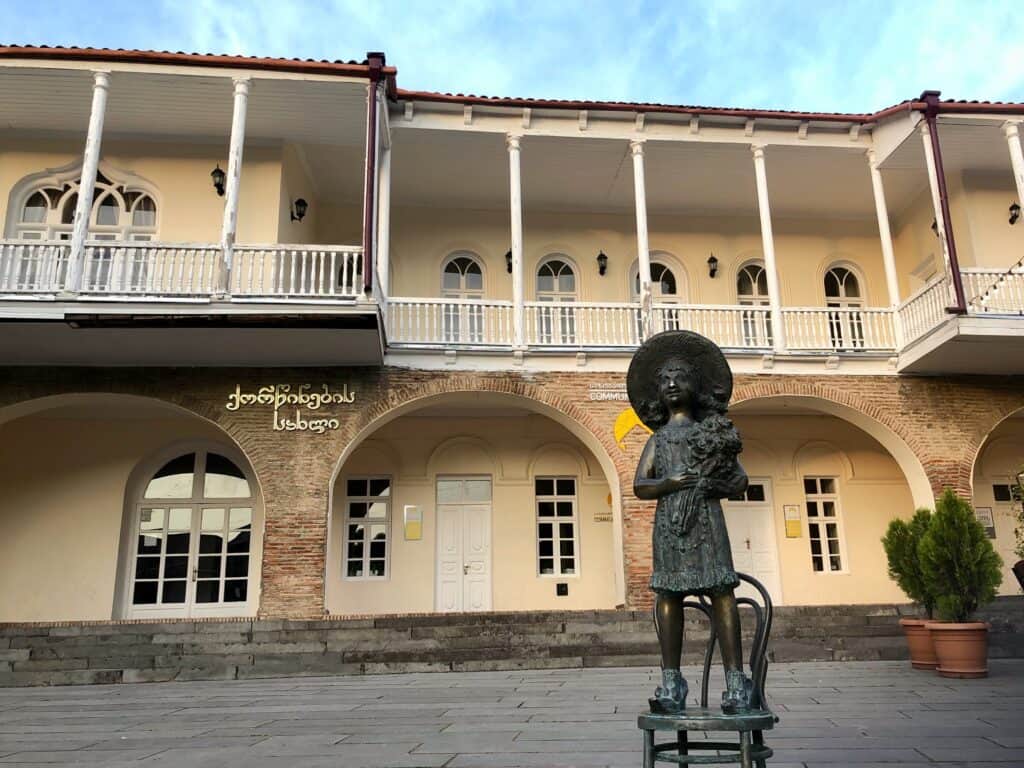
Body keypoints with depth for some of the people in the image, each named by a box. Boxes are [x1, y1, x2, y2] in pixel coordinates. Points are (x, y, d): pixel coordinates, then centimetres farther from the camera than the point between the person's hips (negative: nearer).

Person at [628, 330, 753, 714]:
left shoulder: (714, 430, 15)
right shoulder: (658, 438, 21)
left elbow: (740, 480, 9)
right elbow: (640, 485, 10)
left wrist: (713, 485, -11)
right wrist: (670, 484, -9)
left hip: (706, 515, -2)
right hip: (668, 520, 2)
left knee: (721, 592, -8)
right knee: (669, 594, -2)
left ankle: (735, 681, -6)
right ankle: (671, 684, 0)